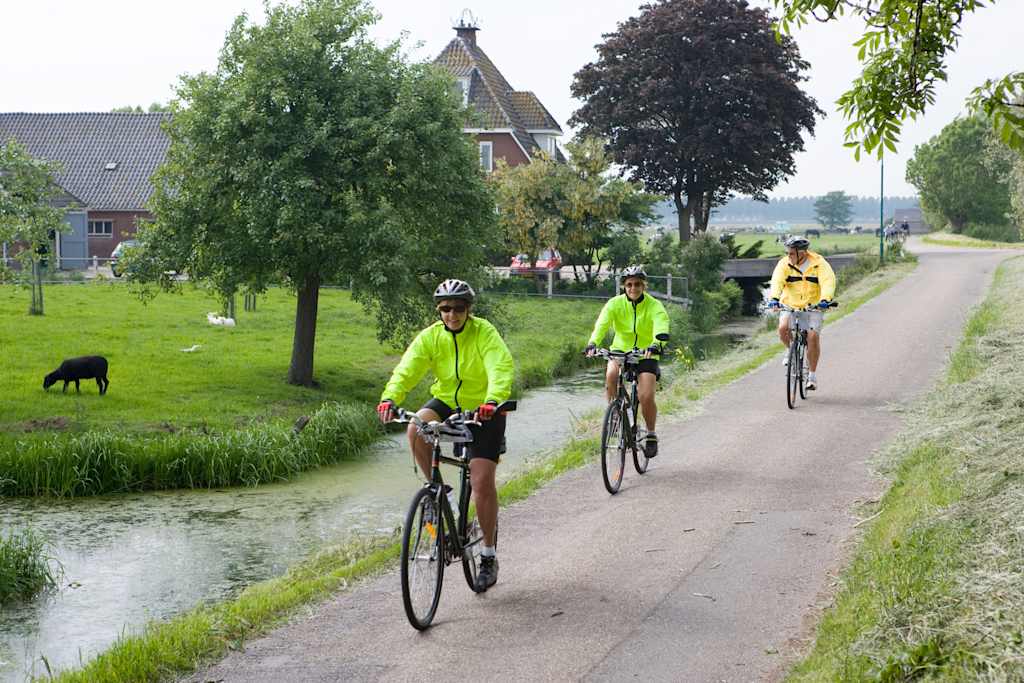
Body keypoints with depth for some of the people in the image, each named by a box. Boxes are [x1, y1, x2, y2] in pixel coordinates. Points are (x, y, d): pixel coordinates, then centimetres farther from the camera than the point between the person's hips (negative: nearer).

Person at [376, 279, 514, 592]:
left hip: (483, 411, -3)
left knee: (482, 480, -11)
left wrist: (492, 401, -49)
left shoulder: (484, 333, -16)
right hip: (446, 403, 3)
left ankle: (488, 556, 3)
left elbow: (501, 368, -30)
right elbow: (406, 369, -18)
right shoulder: (430, 337, -7)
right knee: (416, 428, -29)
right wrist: (389, 398, -38)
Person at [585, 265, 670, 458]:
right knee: (611, 374, -33)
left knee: (646, 396, -18)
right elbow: (602, 323, -24)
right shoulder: (615, 303, -9)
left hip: (646, 356, -1)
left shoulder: (654, 306, -12)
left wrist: (655, 345, -50)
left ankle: (651, 435, 6)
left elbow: (661, 327, -28)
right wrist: (592, 343, -43)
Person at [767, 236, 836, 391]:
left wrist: (825, 299, -42)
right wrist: (774, 298, -40)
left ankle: (812, 375, -1)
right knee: (783, 327, -26)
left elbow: (828, 281, -24)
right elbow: (777, 281, -21)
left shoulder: (819, 263, -11)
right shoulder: (784, 263, -7)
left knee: (813, 336, -16)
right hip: (790, 305, 1)